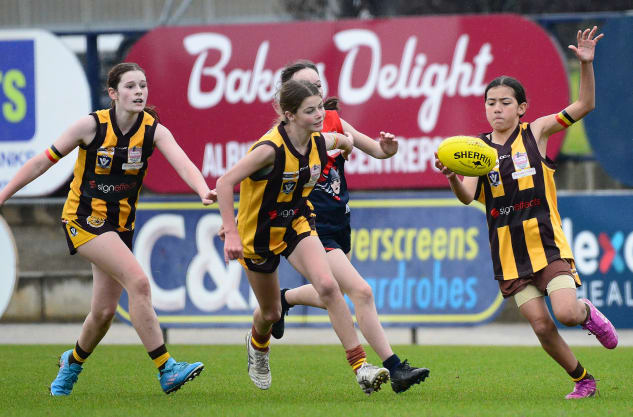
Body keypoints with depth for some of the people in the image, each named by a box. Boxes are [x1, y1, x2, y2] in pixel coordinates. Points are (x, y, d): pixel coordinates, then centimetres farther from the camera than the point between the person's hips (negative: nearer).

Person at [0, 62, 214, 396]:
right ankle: (167, 371, -23)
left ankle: (72, 363, 38)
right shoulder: (92, 125, -14)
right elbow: (43, 161, -5)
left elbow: (182, 163, -24)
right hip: (83, 218, -5)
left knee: (104, 312, 7)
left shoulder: (154, 131, -6)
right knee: (138, 282, -23)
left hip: (120, 226, 5)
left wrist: (203, 191, -44)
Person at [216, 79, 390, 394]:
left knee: (328, 286, -22)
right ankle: (258, 344, 52)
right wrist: (231, 234, -35)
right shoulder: (270, 149, -29)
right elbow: (225, 183, -31)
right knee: (271, 312, 13)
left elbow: (345, 141, 15)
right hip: (259, 233, -3)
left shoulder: (321, 142, -11)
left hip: (297, 226, 3)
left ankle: (360, 367, -22)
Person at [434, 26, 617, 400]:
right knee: (541, 325, -2)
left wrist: (586, 64, -17)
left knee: (566, 312, -20)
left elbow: (584, 106, -4)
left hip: (545, 240, -2)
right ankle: (582, 379, 20)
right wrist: (453, 178, -30)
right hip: (509, 252, 2)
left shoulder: (535, 133, 1)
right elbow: (468, 197, -8)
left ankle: (588, 313, 17)